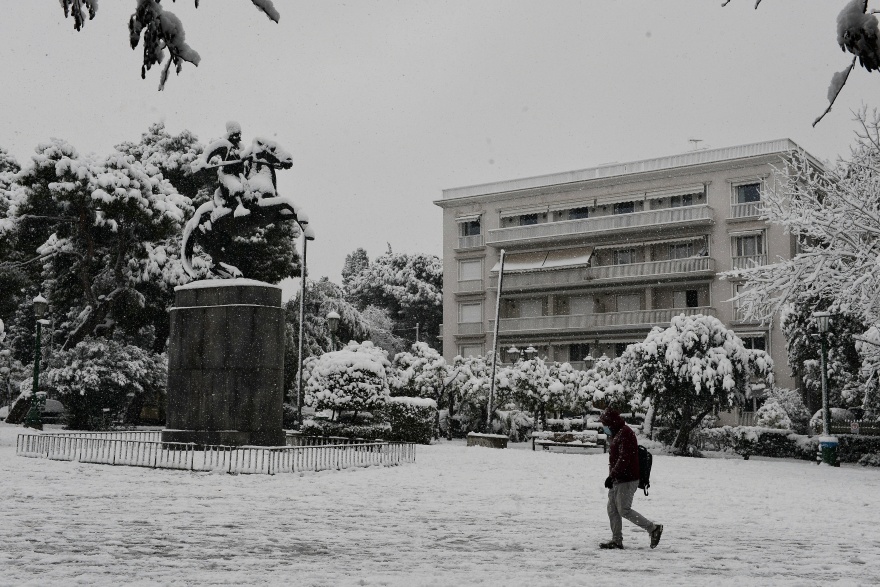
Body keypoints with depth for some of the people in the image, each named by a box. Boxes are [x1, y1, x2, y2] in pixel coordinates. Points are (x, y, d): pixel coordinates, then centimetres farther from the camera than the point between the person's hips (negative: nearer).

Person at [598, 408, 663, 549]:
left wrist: (612, 475, -26)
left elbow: (624, 458, -24)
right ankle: (617, 540, 12)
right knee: (612, 509, 8)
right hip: (618, 479, 10)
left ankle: (654, 528, 2)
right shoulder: (617, 434, 17)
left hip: (627, 480, -10)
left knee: (624, 510, -8)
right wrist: (612, 476, 19)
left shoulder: (625, 433, -16)